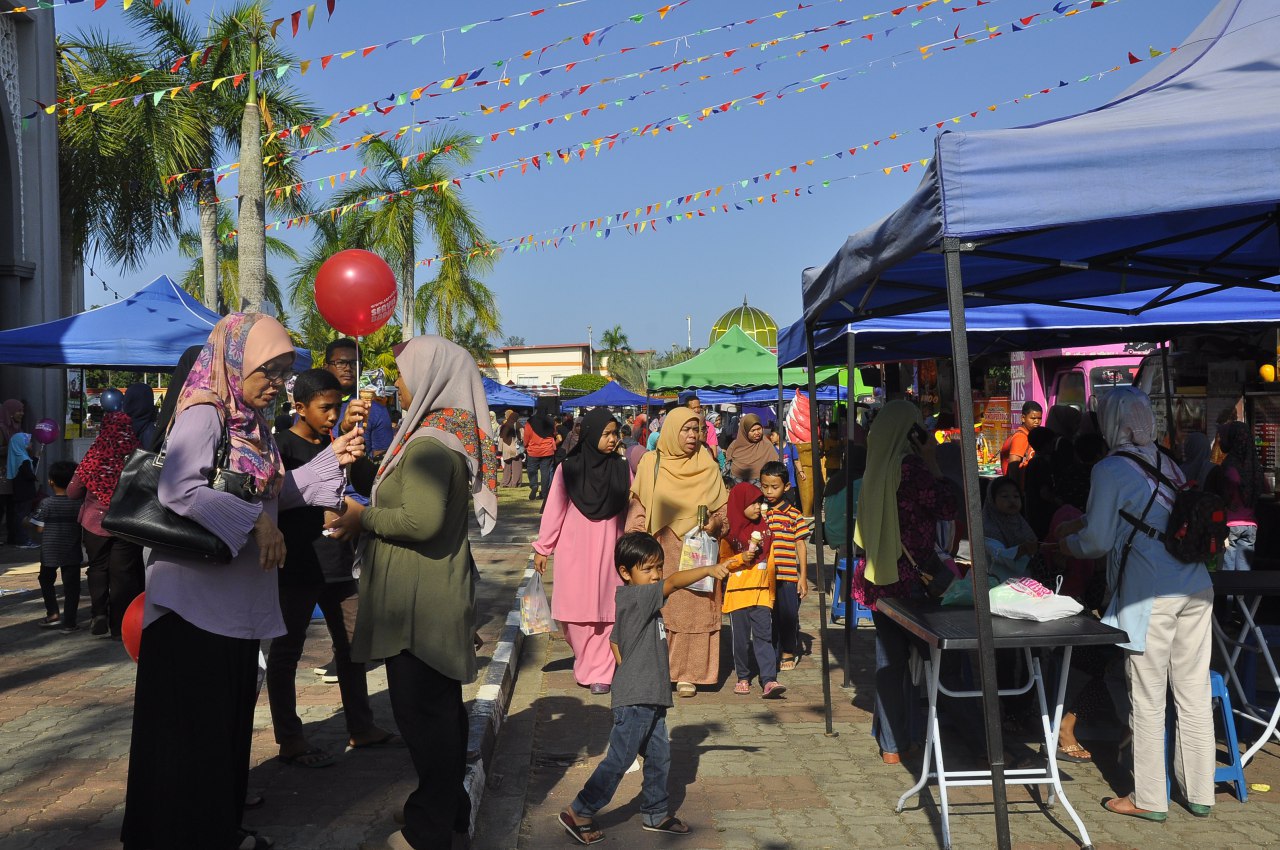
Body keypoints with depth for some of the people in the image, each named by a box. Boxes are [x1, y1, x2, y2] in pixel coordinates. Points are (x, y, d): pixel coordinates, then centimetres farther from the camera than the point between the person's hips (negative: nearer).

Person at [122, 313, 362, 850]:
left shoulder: (251, 422, 11)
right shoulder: (203, 413, -15)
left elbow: (274, 493, 16)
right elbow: (177, 489, -29)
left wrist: (331, 459, 6)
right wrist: (255, 523, -28)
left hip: (236, 597, 8)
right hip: (196, 597, -8)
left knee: (230, 718, 16)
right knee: (192, 724, 2)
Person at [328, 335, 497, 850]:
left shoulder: (430, 444, -19)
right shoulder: (451, 436, 12)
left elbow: (423, 520, -28)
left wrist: (364, 518, -14)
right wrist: (368, 515, 12)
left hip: (420, 601, -10)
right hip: (439, 595, 10)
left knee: (421, 711, 0)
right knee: (442, 707, 19)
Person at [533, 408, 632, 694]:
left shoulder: (622, 469, 4)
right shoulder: (569, 468, 0)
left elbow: (632, 509, 5)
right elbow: (554, 509, 3)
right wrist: (542, 548, 3)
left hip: (609, 551, 0)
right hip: (575, 550, 0)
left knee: (605, 611, 0)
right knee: (575, 610, -1)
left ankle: (600, 673, 11)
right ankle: (586, 663, 15)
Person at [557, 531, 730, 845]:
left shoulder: (636, 603, 13)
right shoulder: (634, 597, -17)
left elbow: (615, 642, 21)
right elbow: (673, 583, -30)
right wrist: (708, 570, -37)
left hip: (650, 696, 10)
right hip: (635, 698, -10)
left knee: (659, 755, 17)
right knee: (619, 759, -3)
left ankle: (655, 814, 31)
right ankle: (579, 813, 9)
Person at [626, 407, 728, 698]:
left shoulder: (708, 467, 5)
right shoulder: (651, 463, 4)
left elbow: (723, 508, 9)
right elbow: (638, 507, 6)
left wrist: (714, 523, -11)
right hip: (661, 551, 0)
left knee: (694, 609, 0)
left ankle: (689, 674, 10)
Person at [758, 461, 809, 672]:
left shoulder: (794, 515, -1)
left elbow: (800, 545, 1)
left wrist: (803, 577, 0)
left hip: (788, 576, -2)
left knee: (788, 615, 6)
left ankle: (788, 653, 23)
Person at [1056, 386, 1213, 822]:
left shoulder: (1109, 470, -7)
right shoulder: (1169, 463, 15)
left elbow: (1097, 540, -4)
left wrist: (1070, 543, 17)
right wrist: (1080, 523, 32)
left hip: (1150, 594, -7)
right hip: (1196, 588, 7)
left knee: (1147, 700, 3)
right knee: (1194, 695, 12)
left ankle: (1149, 799, 13)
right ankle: (1200, 794, 23)